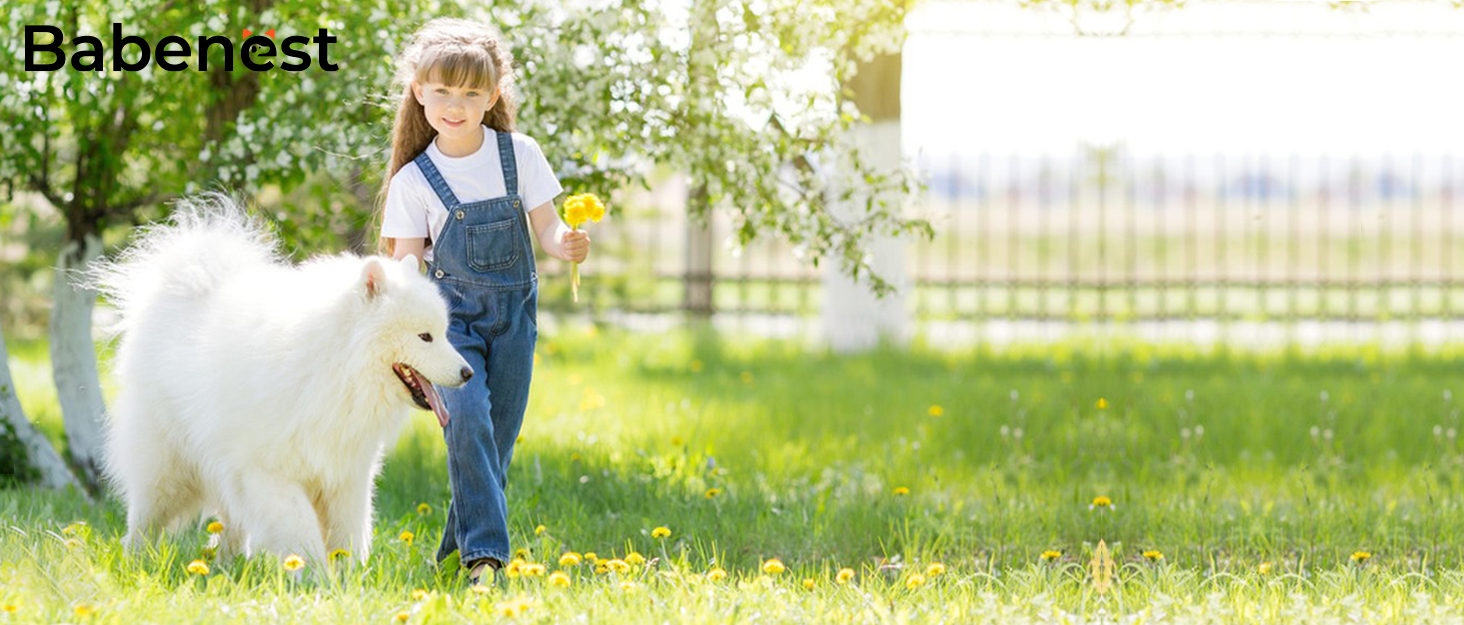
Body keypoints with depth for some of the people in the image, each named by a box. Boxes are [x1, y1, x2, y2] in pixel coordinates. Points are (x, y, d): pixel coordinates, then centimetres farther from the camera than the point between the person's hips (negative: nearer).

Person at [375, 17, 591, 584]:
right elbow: (405, 263, -1)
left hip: (513, 313, 2)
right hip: (451, 312, -2)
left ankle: (459, 549, 20)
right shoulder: (415, 180, -4)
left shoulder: (519, 155, -1)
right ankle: (484, 551, -23)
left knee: (498, 437, 3)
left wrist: (568, 245, -23)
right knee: (467, 416, -23)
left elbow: (546, 228, 0)